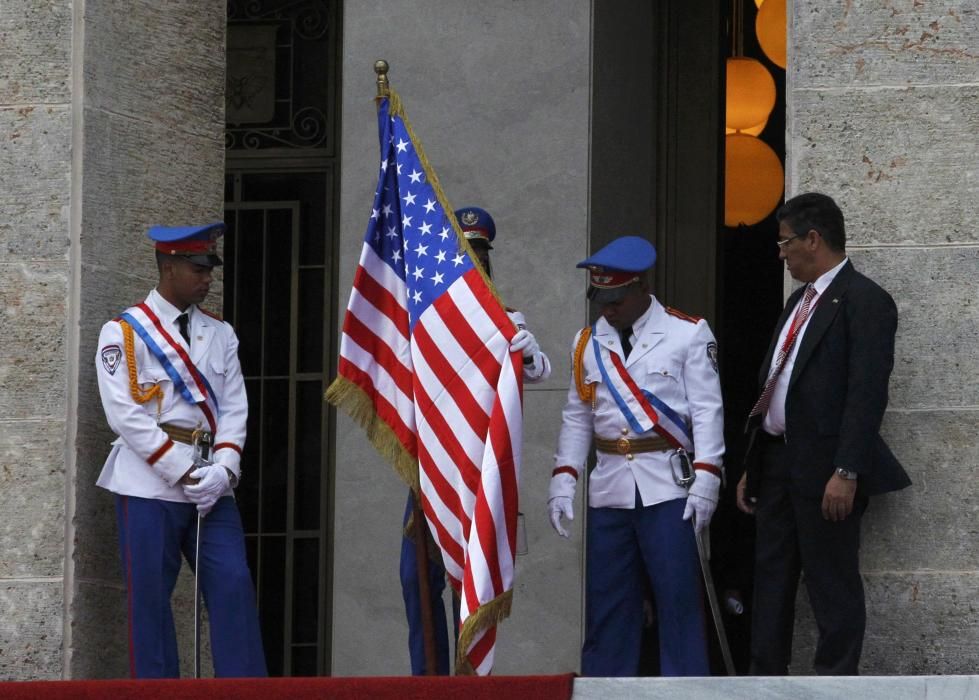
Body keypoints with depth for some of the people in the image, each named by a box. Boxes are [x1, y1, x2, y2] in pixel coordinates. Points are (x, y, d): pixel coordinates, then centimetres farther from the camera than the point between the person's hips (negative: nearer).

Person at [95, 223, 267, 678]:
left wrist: (223, 470, -9)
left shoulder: (221, 334, 13)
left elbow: (234, 409, 8)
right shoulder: (124, 333, -2)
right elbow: (126, 415, -10)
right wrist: (183, 474, -14)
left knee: (234, 586, -4)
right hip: (149, 484, -4)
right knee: (150, 600, -3)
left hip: (212, 486, 4)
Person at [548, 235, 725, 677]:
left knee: (678, 596, -4)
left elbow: (707, 411, -5)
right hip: (608, 487, 4)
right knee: (606, 600, 6)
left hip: (667, 486, -4)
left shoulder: (688, 334, -2)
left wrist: (705, 480, -12)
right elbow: (577, 418, 12)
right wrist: (563, 480, 3)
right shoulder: (588, 342, 11)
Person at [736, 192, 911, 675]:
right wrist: (752, 468, 19)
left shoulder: (865, 301, -10)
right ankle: (766, 679, 17)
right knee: (771, 577, 11)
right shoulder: (799, 301, 19)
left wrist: (846, 473, -24)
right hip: (777, 462, 9)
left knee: (833, 585, -4)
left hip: (824, 469, -9)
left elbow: (867, 394, -18)